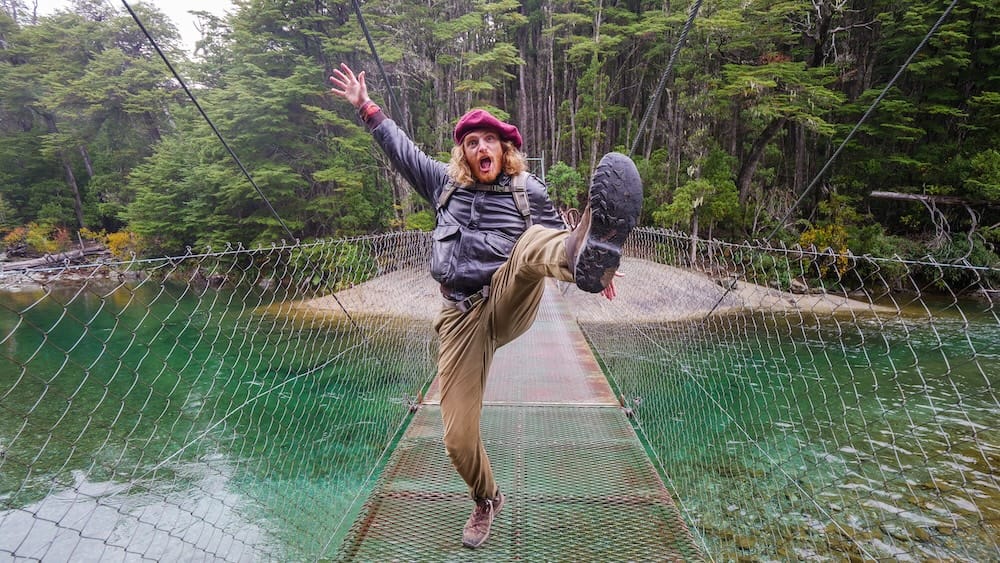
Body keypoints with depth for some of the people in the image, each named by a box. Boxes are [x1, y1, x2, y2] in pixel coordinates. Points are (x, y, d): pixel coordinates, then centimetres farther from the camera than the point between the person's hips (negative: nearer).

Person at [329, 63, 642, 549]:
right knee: (458, 439, -1)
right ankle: (486, 500, 31)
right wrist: (367, 109, 25)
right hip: (461, 317, 2)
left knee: (532, 242, -34)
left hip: (509, 303, -2)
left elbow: (555, 238, 16)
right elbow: (401, 149, 24)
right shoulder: (446, 184, 16)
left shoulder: (528, 190, 11)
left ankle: (591, 254, -71)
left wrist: (589, 262, -3)